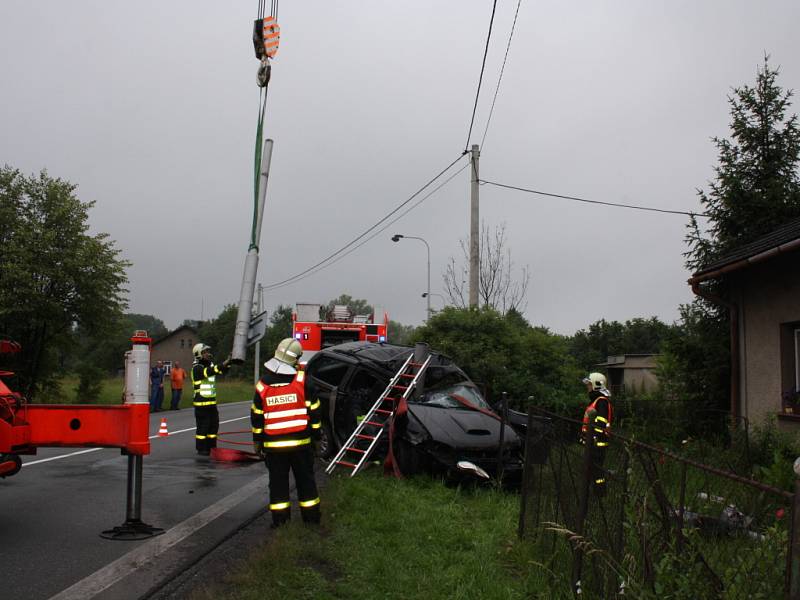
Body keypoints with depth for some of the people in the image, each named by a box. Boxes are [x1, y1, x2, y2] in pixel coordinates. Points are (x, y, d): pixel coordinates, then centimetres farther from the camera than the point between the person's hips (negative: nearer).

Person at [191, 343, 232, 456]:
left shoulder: (210, 365, 13)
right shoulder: (197, 368, -12)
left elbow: (222, 371, 4)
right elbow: (209, 372, -28)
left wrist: (228, 363, -15)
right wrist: (224, 363, -36)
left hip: (212, 402, 8)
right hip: (201, 403, -8)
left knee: (214, 425, 11)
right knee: (202, 427, -3)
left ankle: (211, 447, 21)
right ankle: (201, 449, 7)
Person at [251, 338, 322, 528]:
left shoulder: (263, 385, -2)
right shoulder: (302, 380, -8)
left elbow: (257, 417, 4)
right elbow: (313, 410, -4)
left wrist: (257, 441, 14)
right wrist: (316, 434, 6)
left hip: (273, 445, 1)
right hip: (300, 442, -1)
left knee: (278, 482, 10)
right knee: (305, 480, 11)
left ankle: (280, 519, 11)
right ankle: (311, 517, 17)